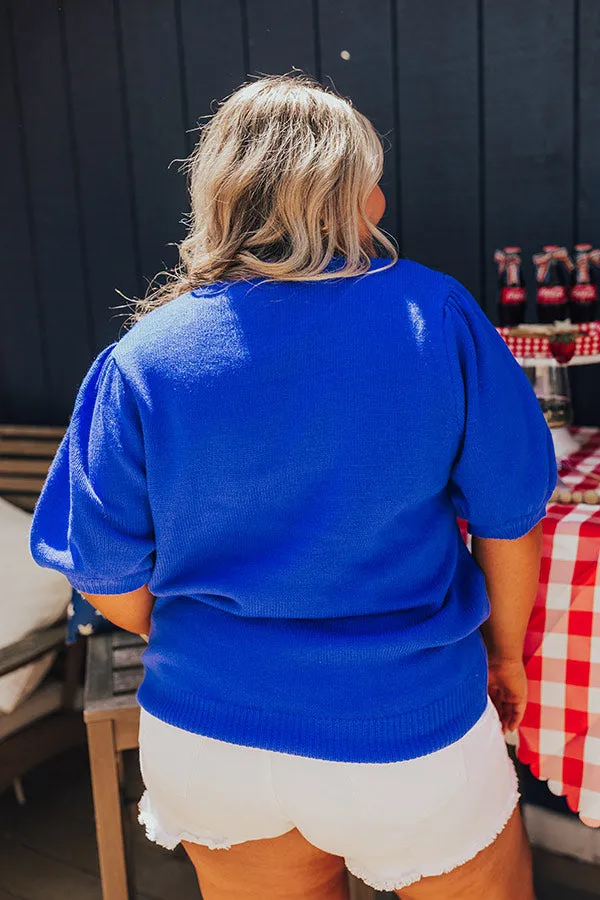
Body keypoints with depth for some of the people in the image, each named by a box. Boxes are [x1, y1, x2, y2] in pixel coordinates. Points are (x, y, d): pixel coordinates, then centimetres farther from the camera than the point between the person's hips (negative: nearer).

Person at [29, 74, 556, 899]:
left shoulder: (139, 364, -13)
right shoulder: (437, 318, -15)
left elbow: (112, 587, -6)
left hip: (209, 745, 2)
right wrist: (506, 652, 12)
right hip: (408, 742, -1)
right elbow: (509, 523, -7)